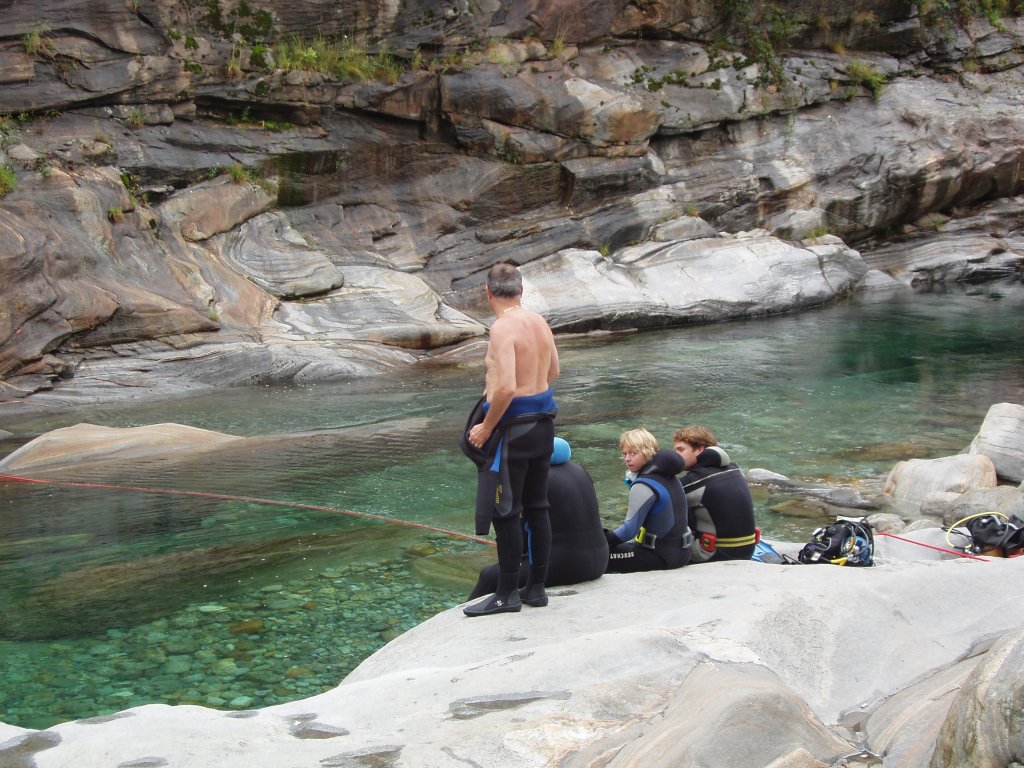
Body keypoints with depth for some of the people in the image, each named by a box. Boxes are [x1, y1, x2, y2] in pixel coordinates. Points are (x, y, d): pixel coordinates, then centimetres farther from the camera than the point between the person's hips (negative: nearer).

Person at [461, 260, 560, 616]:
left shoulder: (502, 328, -19)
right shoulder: (540, 322, 7)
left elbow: (507, 388, -27)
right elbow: (552, 372, 20)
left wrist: (486, 427, -17)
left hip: (512, 427, -9)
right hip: (543, 423, 9)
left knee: (505, 513, 0)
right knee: (537, 508, 14)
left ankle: (507, 594, 7)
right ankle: (537, 587, 23)